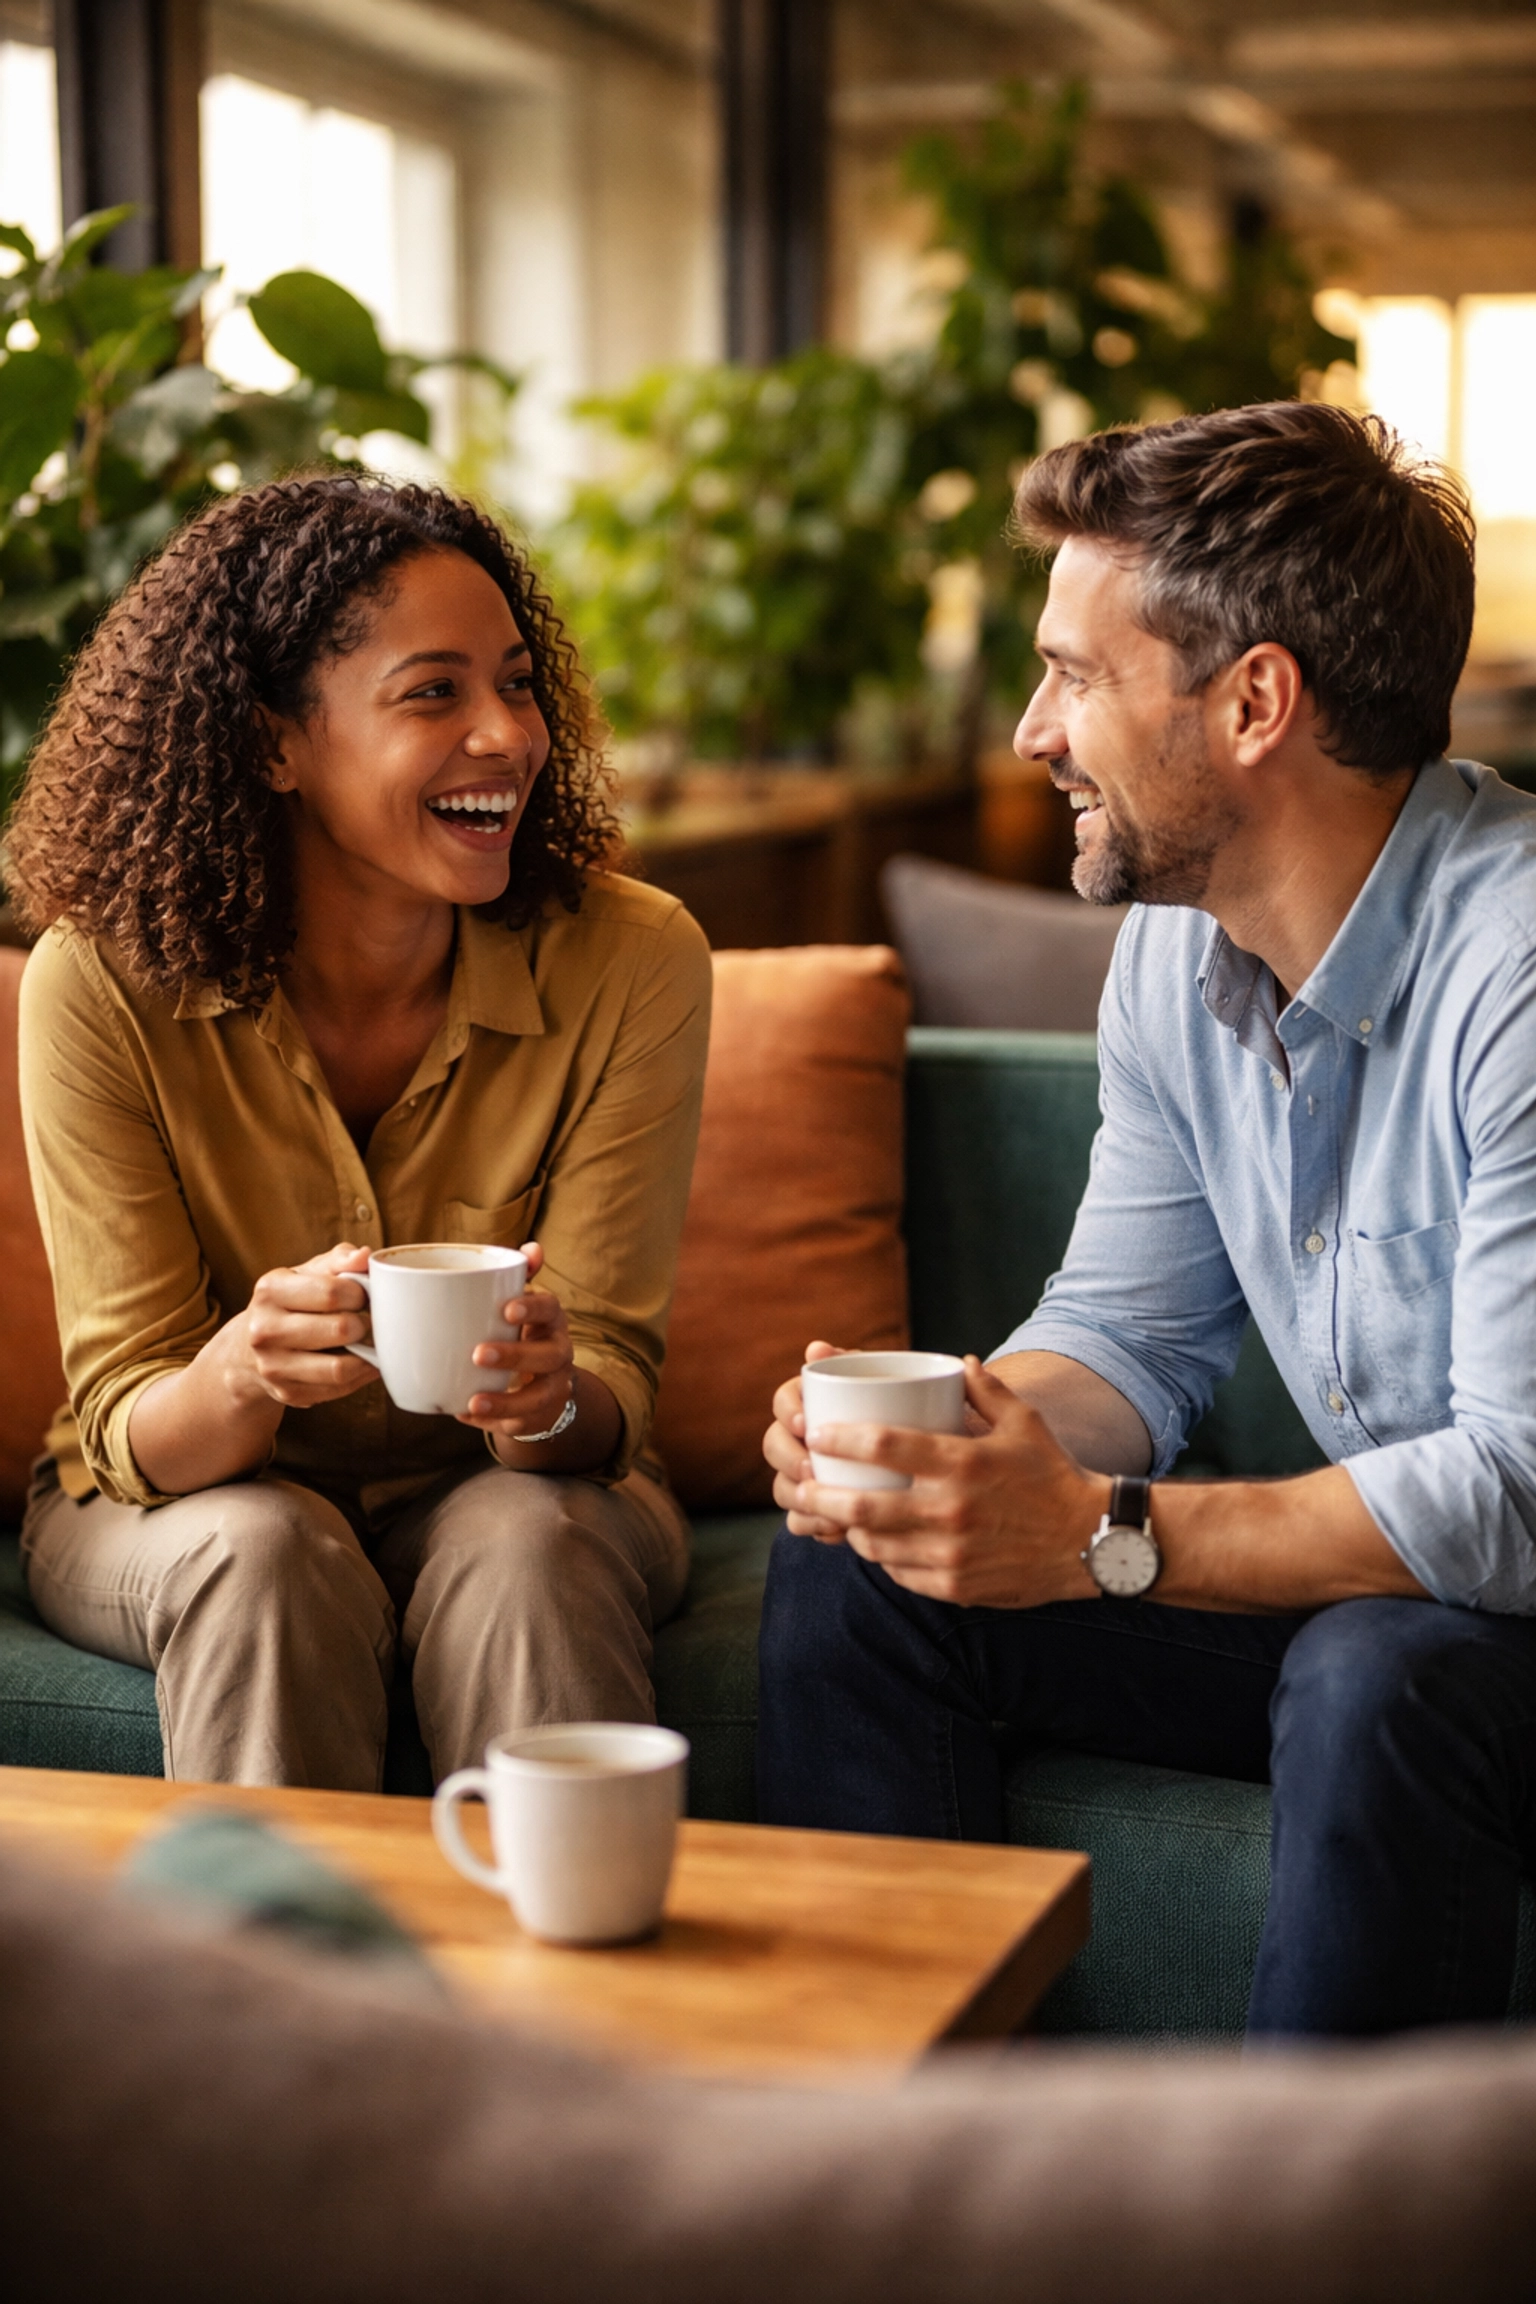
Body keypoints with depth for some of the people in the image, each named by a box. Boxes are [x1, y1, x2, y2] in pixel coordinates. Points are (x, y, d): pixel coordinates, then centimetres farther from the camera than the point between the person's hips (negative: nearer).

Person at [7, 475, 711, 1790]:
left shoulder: (633, 964, -16)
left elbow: (612, 1380, -14)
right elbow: (130, 1430, -17)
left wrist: (552, 1401, -38)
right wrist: (242, 1374, -40)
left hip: (521, 1493, 1)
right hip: (191, 1502, 0)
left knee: (525, 1542, -31)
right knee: (267, 1556, -31)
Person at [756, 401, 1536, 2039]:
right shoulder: (1176, 944, 2)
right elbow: (1129, 1331, 8)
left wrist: (1105, 1537, -30)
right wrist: (949, 1430, -14)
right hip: (1369, 1568, 8)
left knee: (1377, 1680, -38)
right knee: (856, 1567, -2)